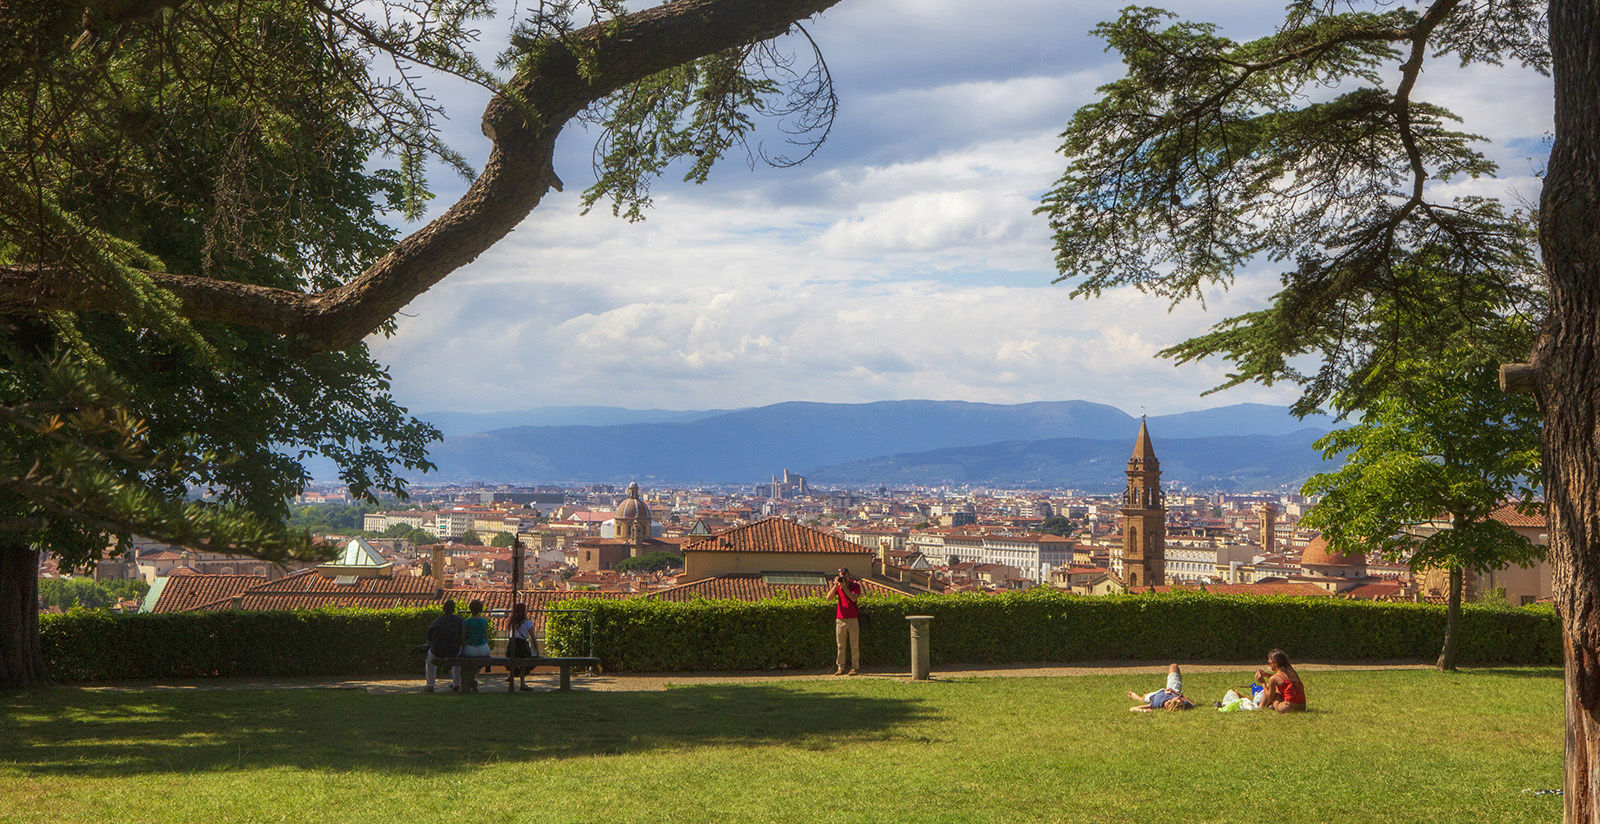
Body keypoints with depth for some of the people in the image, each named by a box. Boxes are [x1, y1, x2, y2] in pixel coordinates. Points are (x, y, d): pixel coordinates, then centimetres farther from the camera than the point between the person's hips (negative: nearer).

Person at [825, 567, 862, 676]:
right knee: (840, 646, 3)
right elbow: (828, 597, -4)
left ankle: (855, 667, 4)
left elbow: (853, 598, -16)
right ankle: (840, 668, 7)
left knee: (854, 646, -1)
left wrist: (844, 586, -16)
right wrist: (836, 585, -13)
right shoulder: (837, 586, 9)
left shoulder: (855, 585, 2)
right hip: (840, 619, 3)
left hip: (853, 619, -2)